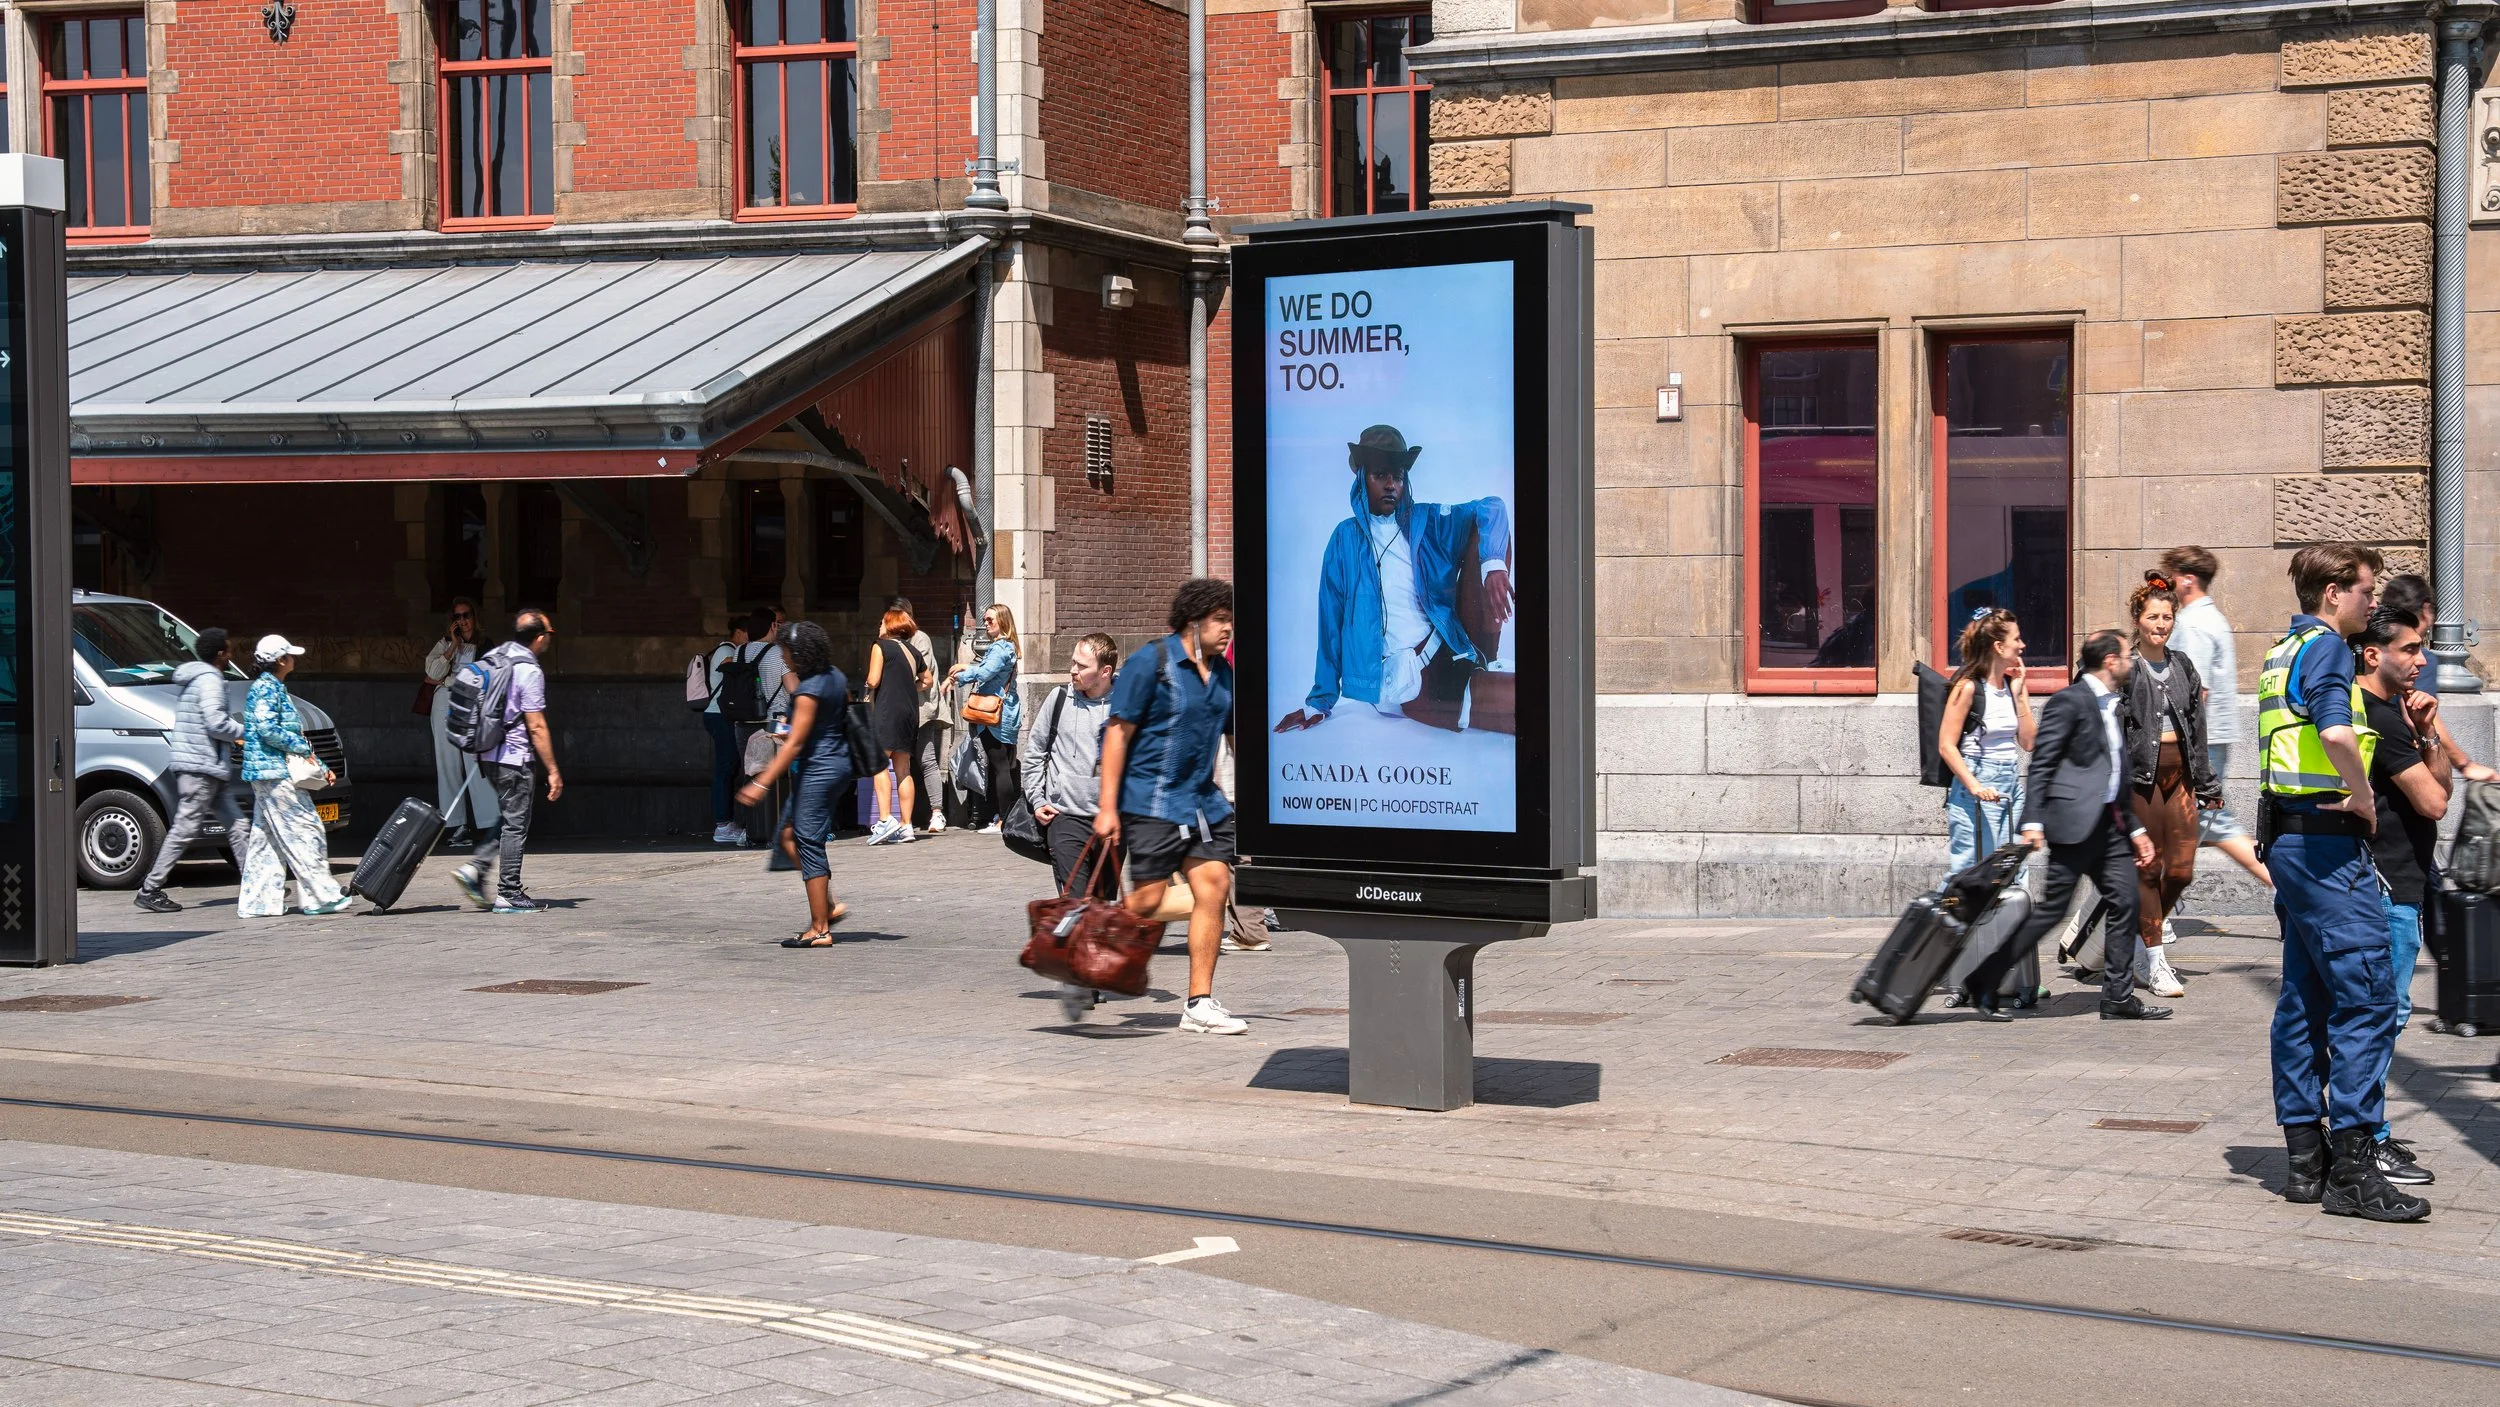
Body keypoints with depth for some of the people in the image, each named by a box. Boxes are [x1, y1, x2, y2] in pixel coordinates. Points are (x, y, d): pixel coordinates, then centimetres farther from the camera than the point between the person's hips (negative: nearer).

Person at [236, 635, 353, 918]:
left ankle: (256, 902, 10)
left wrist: (321, 767, 22)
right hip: (274, 773, -11)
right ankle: (320, 895, -8)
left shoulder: (276, 689, 20)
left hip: (269, 775, 11)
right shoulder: (266, 689, -11)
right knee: (305, 830, -9)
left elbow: (293, 733, 24)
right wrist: (303, 749, -15)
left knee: (267, 838, 10)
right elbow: (267, 729, -23)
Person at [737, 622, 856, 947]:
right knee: (789, 835, 16)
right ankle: (830, 905, 13)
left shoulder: (808, 691, -19)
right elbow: (847, 719, 18)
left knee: (808, 844, -4)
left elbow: (795, 743, -20)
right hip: (840, 764, 10)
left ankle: (820, 930, -2)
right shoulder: (836, 677, 7)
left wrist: (762, 783, -18)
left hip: (818, 770, -10)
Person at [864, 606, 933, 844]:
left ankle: (885, 820, -22)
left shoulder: (881, 646, -3)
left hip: (886, 709, -7)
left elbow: (873, 680, -10)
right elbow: (928, 681, 25)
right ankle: (905, 825, 5)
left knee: (880, 765, -9)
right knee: (903, 769, 8)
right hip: (910, 710, 7)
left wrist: (870, 688, 10)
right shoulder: (914, 652, 15)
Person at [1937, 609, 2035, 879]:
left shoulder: (2014, 683, 10)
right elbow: (1946, 745, -12)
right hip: (1978, 783, -7)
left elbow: (2029, 742, 8)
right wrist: (1975, 786, -22)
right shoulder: (1968, 687, -10)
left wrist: (2019, 695, 0)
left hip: (2012, 785, 7)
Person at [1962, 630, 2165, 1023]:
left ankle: (2119, 997, 10)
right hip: (2074, 820, -9)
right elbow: (2041, 763, -13)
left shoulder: (2112, 706, 20)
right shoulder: (2069, 701, -8)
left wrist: (2135, 829, 22)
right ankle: (1982, 986, 0)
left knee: (2125, 902, 3)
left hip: (2109, 823, 9)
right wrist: (2032, 821, -21)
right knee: (2051, 909, -7)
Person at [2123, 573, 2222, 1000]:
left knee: (2182, 868, 0)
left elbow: (2197, 728, 18)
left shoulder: (2183, 666, 14)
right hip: (2140, 773, -5)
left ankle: (2148, 928, 25)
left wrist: (2205, 783, 17)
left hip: (2179, 772, 5)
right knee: (2148, 867, -2)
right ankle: (2154, 963, 5)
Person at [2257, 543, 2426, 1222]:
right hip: (2327, 837, -10)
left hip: (2288, 836, 10)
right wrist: (2364, 802, -15)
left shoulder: (2282, 651, 18)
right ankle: (2353, 1171, -14)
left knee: (2305, 999, 11)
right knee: (2365, 995, -11)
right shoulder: (2325, 647, -12)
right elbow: (2337, 735, -29)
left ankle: (2306, 1158, 14)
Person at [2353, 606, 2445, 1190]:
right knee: (2385, 1009, -9)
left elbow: (2442, 783, 15)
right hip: (2387, 883, -11)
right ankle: (2368, 1143, -6)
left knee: (2382, 1009, 15)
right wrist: (2421, 736, -2)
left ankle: (2368, 1130, 22)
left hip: (2400, 877, 11)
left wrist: (2427, 733, 0)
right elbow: (2432, 801, -17)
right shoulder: (2378, 718, -17)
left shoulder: (2394, 711, 16)